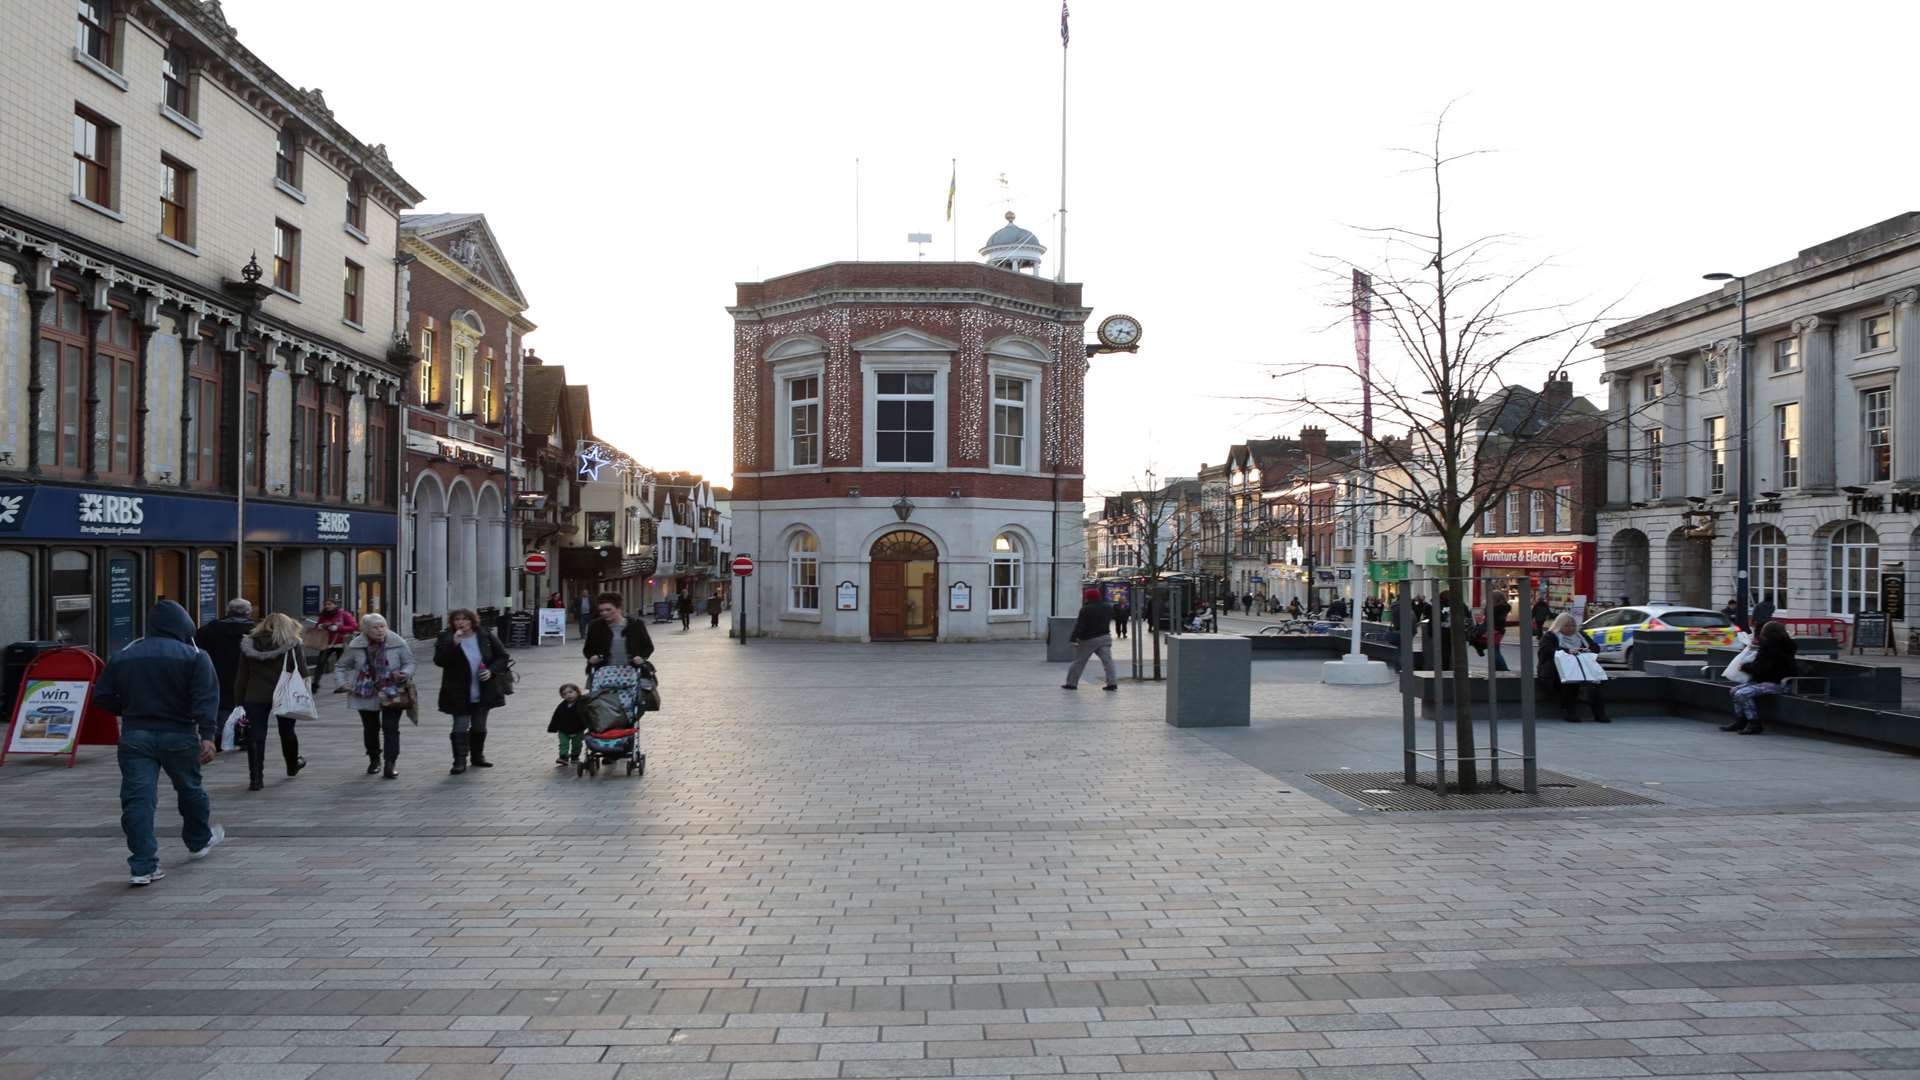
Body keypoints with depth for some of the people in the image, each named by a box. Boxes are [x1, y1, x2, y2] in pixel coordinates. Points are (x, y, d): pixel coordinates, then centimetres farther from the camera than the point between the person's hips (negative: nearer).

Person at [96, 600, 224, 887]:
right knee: (190, 790, 18)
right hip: (178, 735, -2)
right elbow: (205, 699, -14)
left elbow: (102, 696, 10)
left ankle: (144, 866, -6)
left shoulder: (123, 656, 9)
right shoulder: (194, 656, -3)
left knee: (137, 799, 0)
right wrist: (208, 736, -17)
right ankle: (199, 841, 39)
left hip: (134, 736, 2)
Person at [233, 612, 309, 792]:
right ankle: (293, 765, 41)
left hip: (255, 697, 1)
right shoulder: (292, 645, -5)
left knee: (255, 737, 2)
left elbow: (241, 677, 4)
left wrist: (239, 702, 7)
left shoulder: (248, 644, 4)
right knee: (287, 732, 19)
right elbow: (302, 673, -9)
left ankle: (255, 778, -5)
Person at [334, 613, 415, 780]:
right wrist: (343, 683, -1)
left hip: (392, 695, -2)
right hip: (366, 695, 2)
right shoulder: (356, 646, -5)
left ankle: (390, 765, -6)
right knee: (370, 728, 14)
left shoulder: (398, 643, -11)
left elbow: (409, 663, -4)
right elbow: (343, 666, 10)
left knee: (391, 728, -8)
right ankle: (374, 759, 34)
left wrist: (404, 674, -24)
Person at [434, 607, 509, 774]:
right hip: (459, 693, -3)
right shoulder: (446, 638, -8)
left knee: (479, 727, 14)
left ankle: (478, 757, 29)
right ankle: (459, 762, 1)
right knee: (460, 727, -4)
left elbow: (502, 656, 3)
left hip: (483, 691, 3)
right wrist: (454, 644, -31)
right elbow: (439, 661, -20)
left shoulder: (485, 635, -3)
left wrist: (491, 670, -13)